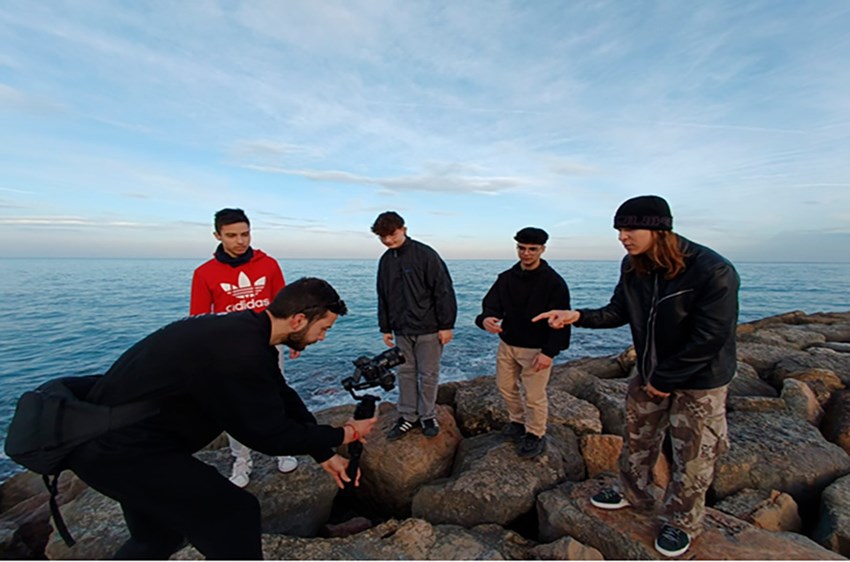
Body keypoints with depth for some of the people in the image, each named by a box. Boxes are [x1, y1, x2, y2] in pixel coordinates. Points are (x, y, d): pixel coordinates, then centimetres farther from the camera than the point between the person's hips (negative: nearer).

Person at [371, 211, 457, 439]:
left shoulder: (425, 254, -13)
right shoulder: (386, 260, 6)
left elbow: (443, 291, -13)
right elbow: (383, 297, 13)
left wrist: (446, 325, -13)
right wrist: (385, 328, 13)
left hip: (428, 329, -5)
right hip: (402, 330, 5)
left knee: (428, 375, 8)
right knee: (405, 373, 13)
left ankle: (428, 416, 27)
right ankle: (408, 416, 29)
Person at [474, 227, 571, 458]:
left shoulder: (554, 282, -14)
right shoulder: (506, 277, 0)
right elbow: (491, 304, -6)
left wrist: (549, 352, -21)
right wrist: (486, 318, -30)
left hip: (536, 349, -5)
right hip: (507, 344, 6)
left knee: (534, 396, 5)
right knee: (506, 387, 19)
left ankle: (535, 435, 29)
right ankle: (517, 422, 43)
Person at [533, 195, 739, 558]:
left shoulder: (713, 272, -27)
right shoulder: (633, 266, -9)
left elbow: (708, 340, -23)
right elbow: (618, 312, 0)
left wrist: (664, 380, -16)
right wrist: (577, 316, -17)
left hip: (699, 381, -5)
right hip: (650, 373, 6)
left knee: (691, 456, 10)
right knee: (638, 438, 19)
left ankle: (681, 522, 35)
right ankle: (636, 494, 44)